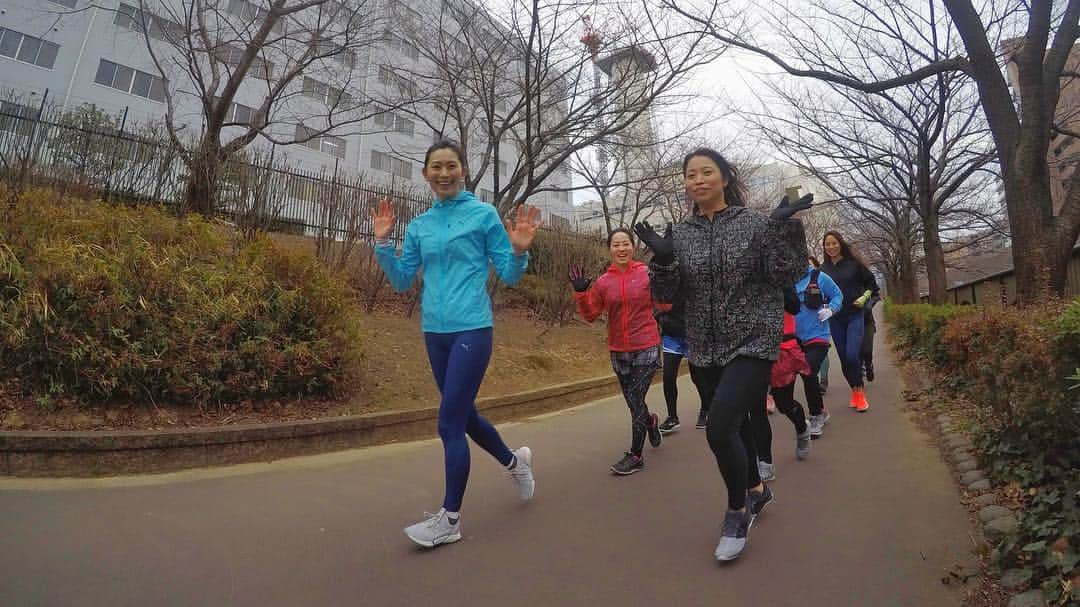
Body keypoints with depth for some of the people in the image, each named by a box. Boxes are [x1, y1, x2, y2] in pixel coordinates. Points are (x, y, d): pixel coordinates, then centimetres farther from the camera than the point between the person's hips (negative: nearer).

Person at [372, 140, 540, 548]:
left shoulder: (484, 215, -2)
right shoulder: (418, 226, 11)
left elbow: (508, 276, -1)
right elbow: (402, 281, 13)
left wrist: (519, 251, -21)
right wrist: (383, 243, 3)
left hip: (472, 330, -6)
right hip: (434, 333, 6)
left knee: (450, 422, -6)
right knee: (464, 414, 17)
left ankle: (450, 519, 9)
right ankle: (515, 461, 43)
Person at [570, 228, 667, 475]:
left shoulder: (647, 273, -6)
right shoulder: (603, 281, 0)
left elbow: (665, 304, -4)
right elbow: (590, 314, 2)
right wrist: (580, 292, -11)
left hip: (647, 348, -3)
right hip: (618, 351, 4)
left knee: (635, 400, -6)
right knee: (633, 400, 17)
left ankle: (635, 455, 11)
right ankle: (650, 421, 52)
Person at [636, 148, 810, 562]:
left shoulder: (755, 224, -3)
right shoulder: (679, 234, 4)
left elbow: (784, 278, -8)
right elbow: (667, 296, 0)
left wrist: (782, 231, -20)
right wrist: (662, 260, -17)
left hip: (752, 343, -4)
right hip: (705, 350, 4)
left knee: (720, 426, -17)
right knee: (733, 424, 17)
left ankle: (737, 510, 8)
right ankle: (756, 490, 45)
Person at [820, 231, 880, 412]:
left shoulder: (854, 263, -3)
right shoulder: (823, 269, 2)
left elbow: (871, 283, 8)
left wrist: (864, 297, -6)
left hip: (855, 316, -3)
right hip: (835, 319, 3)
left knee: (852, 356, -14)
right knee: (844, 359, 7)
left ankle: (860, 392, 4)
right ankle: (855, 391, 24)